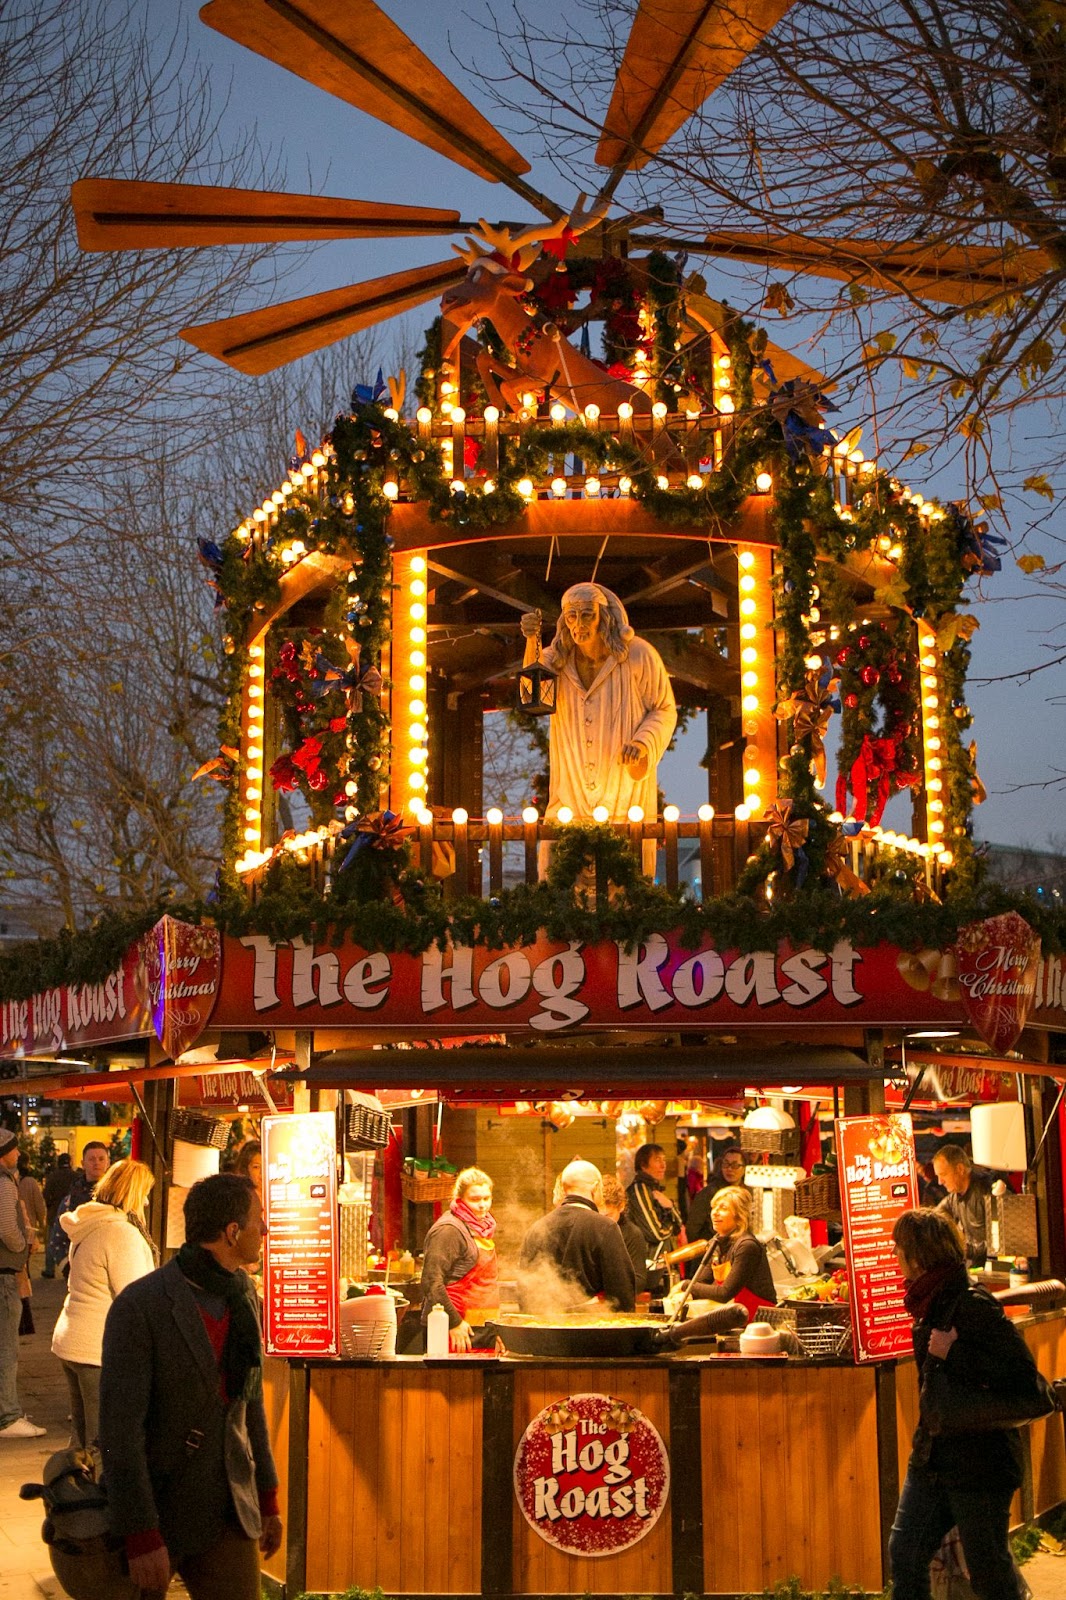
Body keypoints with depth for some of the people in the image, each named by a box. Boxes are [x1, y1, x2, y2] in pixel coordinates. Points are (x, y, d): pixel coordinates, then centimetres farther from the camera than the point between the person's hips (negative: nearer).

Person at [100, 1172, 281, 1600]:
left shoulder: (243, 1298, 5)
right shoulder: (139, 1307, -18)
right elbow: (119, 1429, -19)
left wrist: (268, 1500, 16)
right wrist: (142, 1538, -20)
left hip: (228, 1515, 5)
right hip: (155, 1514, -5)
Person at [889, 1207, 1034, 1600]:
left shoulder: (971, 1305, -21)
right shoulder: (932, 1305, 7)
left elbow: (1020, 1368, -29)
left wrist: (951, 1353, -28)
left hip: (979, 1461, -9)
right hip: (933, 1457, 9)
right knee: (904, 1554, 12)